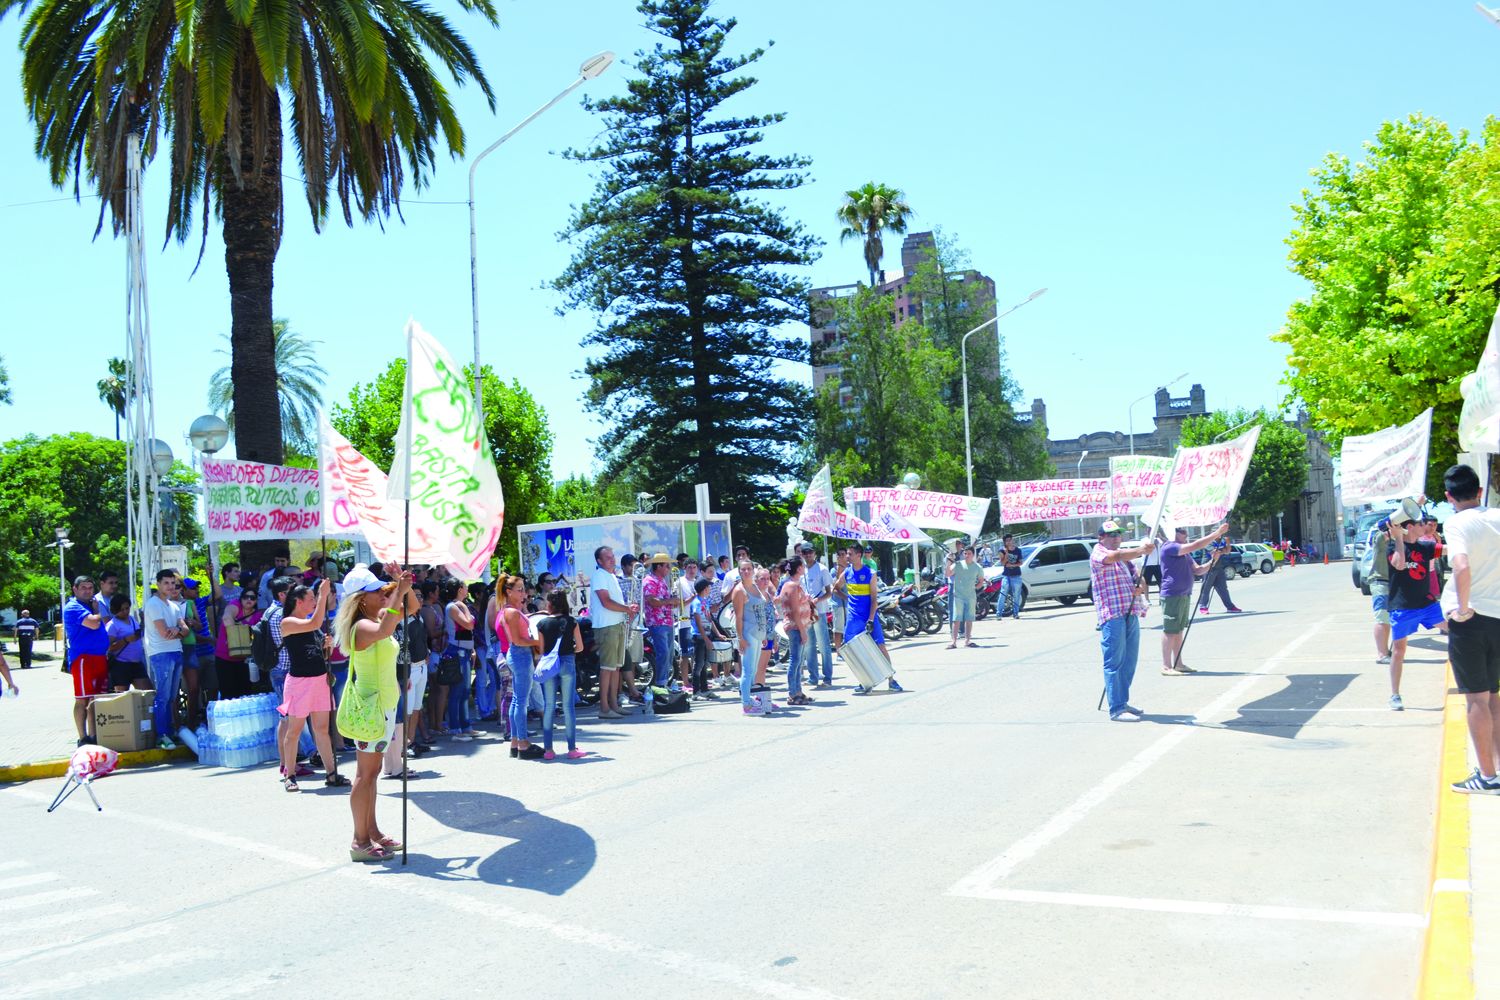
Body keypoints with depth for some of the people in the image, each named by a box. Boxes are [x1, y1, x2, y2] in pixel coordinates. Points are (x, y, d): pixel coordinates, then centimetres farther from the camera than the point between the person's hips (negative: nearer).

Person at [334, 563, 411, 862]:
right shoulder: (362, 626, -19)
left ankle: (372, 832, 22)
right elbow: (384, 631, -43)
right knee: (365, 774, -5)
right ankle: (360, 842, 0)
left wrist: (402, 584, 4)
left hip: (385, 703, 10)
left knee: (372, 771, 15)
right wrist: (399, 592, -41)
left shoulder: (377, 619, 9)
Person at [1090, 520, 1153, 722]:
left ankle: (1123, 702, 21)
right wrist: (1143, 550, -37)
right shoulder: (1098, 553, -4)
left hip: (1131, 614, 8)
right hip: (1112, 615, -8)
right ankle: (1116, 709, -9)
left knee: (1129, 662, 11)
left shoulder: (1125, 556, 23)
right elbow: (1116, 556, -24)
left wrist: (1141, 586, -5)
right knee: (1114, 662, -8)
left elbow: (1136, 575, 19)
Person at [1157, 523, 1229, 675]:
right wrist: (1217, 533, -19)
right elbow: (1196, 546, -22)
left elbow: (1197, 570, 14)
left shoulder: (1184, 552, 20)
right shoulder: (1169, 548, -13)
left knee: (1178, 630, 12)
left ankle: (1178, 663, 17)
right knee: (1170, 631, -7)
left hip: (1184, 595, 10)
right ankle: (1166, 666, -4)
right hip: (1172, 595, -10)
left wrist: (1212, 561, -3)